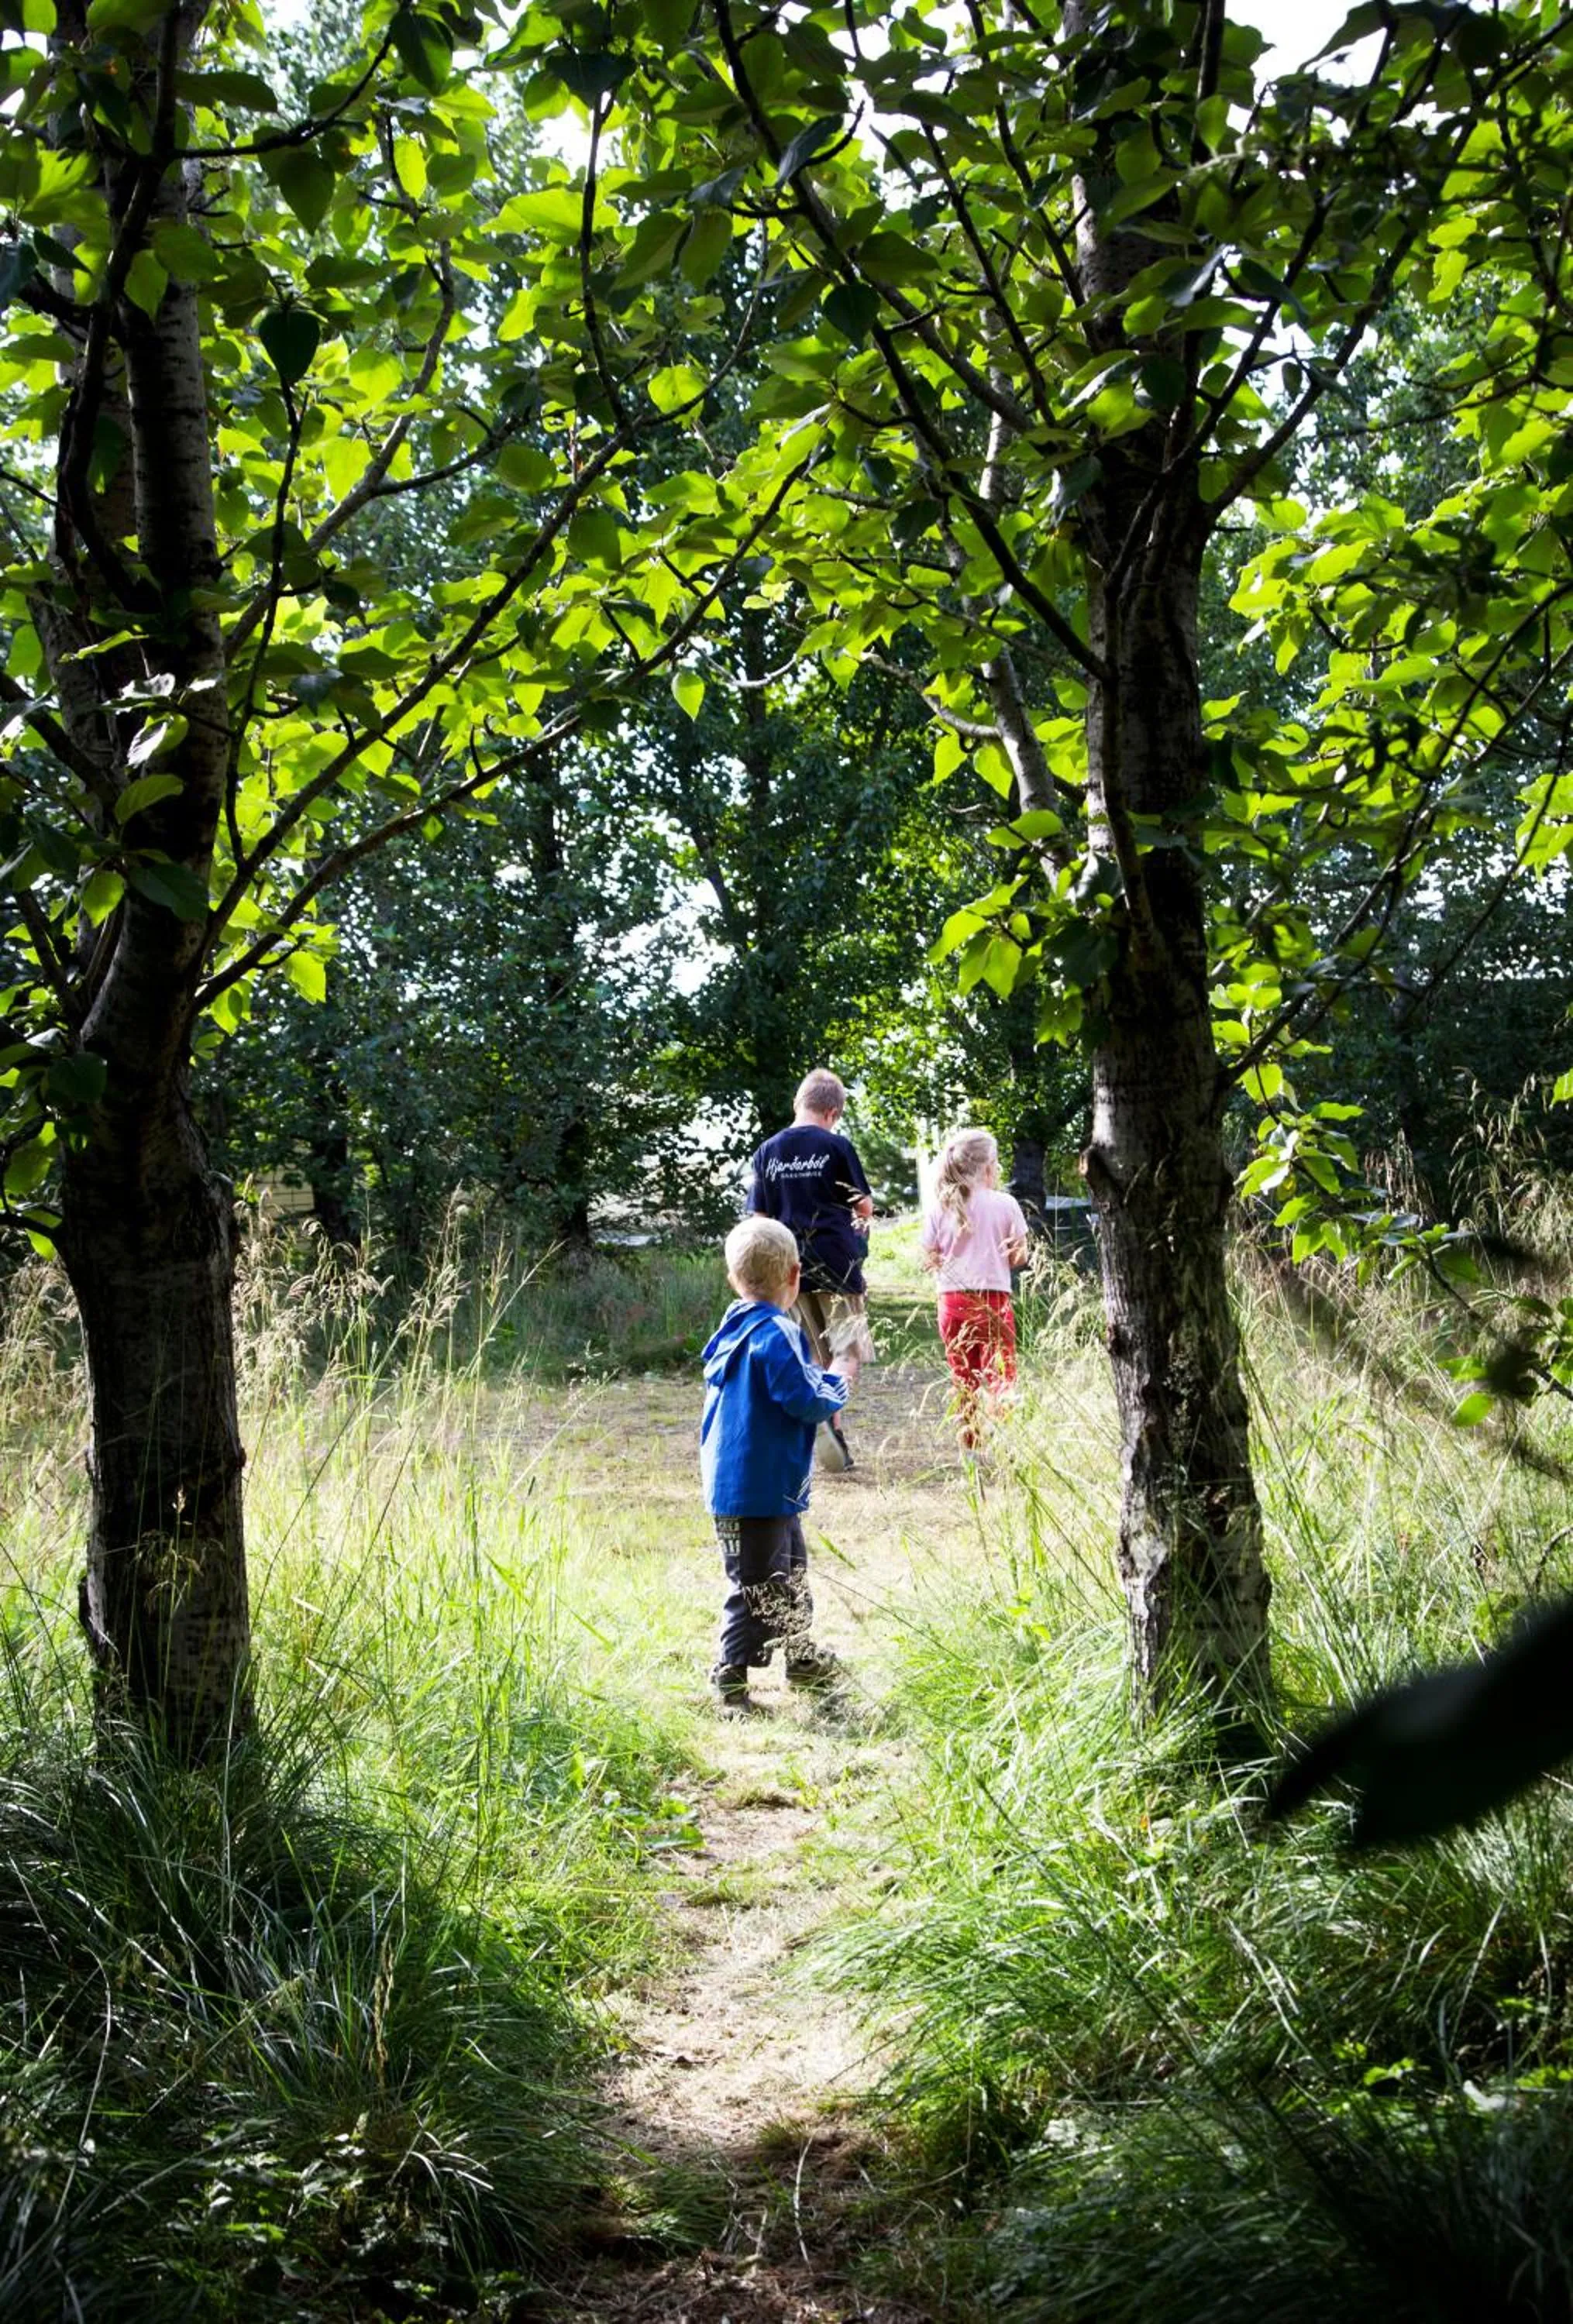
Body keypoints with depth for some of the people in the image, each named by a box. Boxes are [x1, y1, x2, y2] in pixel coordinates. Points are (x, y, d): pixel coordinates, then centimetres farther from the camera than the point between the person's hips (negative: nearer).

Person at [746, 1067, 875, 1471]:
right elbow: (864, 1206, 0)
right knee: (847, 1348, -1)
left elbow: (760, 1216, 7)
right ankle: (830, 1413, -26)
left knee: (815, 1355, 14)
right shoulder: (837, 1147, -6)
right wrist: (861, 1222, 22)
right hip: (836, 1263, -4)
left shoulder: (768, 1151, 4)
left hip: (790, 1266, 4)